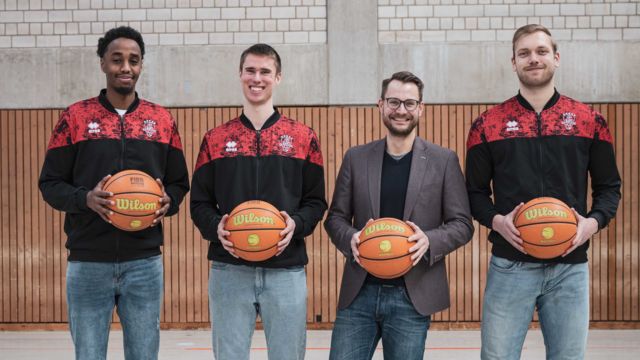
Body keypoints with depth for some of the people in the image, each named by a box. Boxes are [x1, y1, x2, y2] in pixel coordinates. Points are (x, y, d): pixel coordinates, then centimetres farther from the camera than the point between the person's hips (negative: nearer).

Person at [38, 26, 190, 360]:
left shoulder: (162, 120, 7)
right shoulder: (75, 117, 2)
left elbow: (179, 182, 13)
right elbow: (50, 183, 2)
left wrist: (167, 201, -9)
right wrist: (85, 198, -17)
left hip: (144, 263, 1)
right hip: (88, 263, -1)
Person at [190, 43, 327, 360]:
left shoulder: (303, 138, 6)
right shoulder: (215, 139, 8)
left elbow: (316, 200, 6)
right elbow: (199, 202, 8)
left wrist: (296, 224, -13)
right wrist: (215, 227, -12)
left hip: (286, 270, 0)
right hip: (229, 270, 1)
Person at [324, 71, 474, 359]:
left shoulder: (444, 161, 2)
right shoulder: (356, 158, 7)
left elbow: (462, 224, 2)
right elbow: (336, 217, 9)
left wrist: (429, 240, -17)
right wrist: (351, 238, -12)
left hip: (412, 297, -1)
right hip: (359, 293, 2)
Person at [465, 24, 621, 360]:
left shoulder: (590, 121, 5)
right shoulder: (488, 125, 3)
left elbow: (609, 188, 10)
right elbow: (475, 192, 7)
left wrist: (593, 221, -9)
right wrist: (496, 220, -12)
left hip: (570, 268, 1)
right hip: (510, 266, -1)